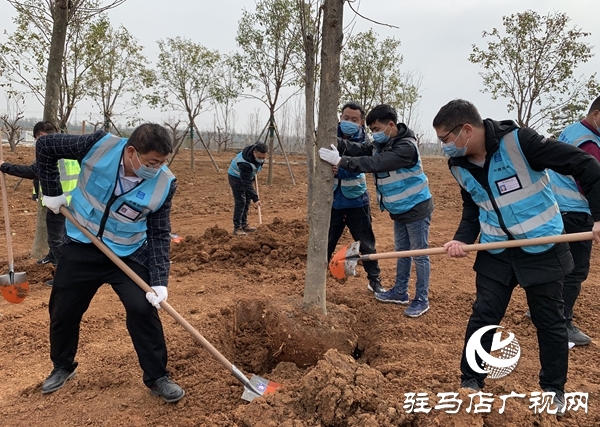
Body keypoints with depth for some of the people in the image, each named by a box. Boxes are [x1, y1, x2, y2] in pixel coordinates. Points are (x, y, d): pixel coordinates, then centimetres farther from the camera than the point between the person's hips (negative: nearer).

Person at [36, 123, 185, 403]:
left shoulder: (164, 184, -19)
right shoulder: (100, 145, -22)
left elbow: (159, 235, -13)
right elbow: (45, 146, -7)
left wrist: (159, 280, -22)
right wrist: (52, 192, -8)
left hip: (129, 254, -1)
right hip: (81, 247, 1)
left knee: (143, 309, -12)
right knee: (62, 310, 12)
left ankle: (157, 378, 7)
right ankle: (62, 367, 39)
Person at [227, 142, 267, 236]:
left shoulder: (258, 148, -18)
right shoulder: (245, 163, -40)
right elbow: (247, 183, -38)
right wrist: (255, 199, -40)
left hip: (247, 176, 8)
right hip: (236, 177, -8)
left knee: (247, 201, 10)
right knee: (240, 202, -13)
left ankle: (244, 224, 20)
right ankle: (237, 228, -9)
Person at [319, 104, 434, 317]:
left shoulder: (406, 147, -26)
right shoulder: (381, 143, 3)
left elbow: (375, 163, -35)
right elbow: (359, 149, -10)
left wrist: (340, 161, -39)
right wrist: (333, 141, -26)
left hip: (416, 208, -9)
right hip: (399, 210, 9)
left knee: (419, 255, 2)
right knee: (401, 251, 18)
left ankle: (422, 300, 13)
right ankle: (400, 292, 31)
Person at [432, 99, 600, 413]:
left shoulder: (518, 141, -22)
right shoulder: (459, 166, -3)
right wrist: (462, 239, -9)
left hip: (542, 249, -4)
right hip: (495, 252, 5)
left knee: (549, 320, 10)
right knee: (483, 316, 7)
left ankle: (553, 389, 29)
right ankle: (470, 381, 24)